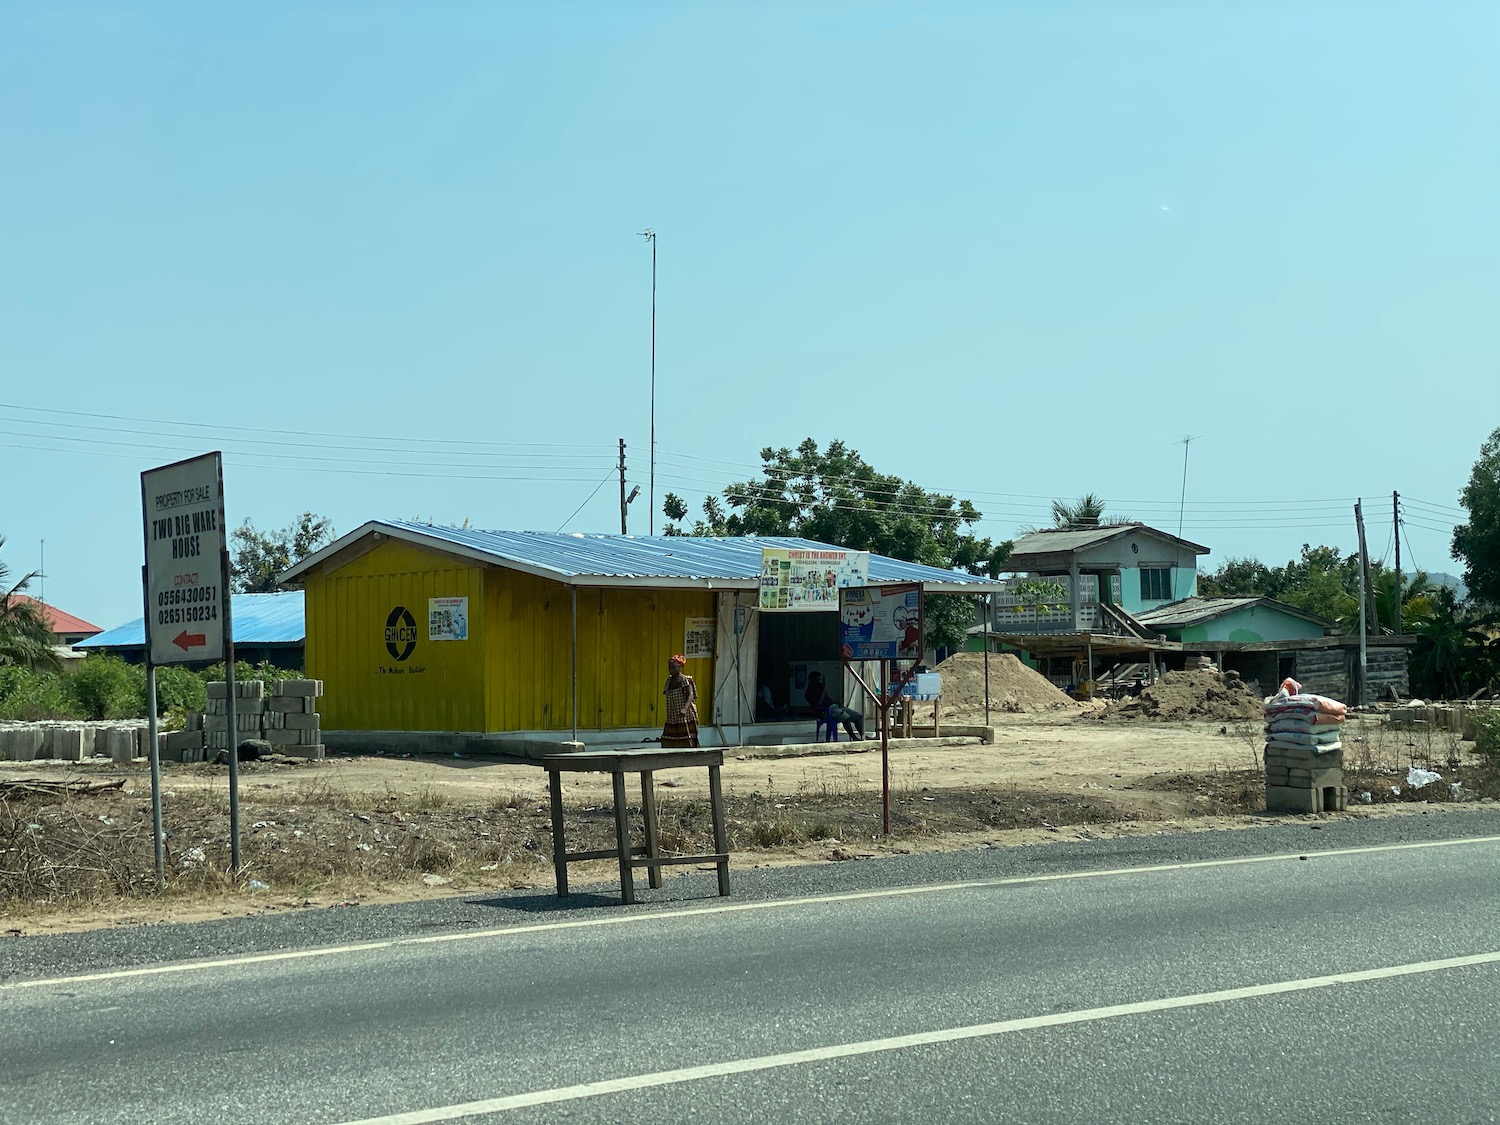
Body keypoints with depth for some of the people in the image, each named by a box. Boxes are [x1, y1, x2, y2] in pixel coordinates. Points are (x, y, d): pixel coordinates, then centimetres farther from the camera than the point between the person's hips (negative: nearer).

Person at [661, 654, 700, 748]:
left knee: (687, 743, -8)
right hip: (671, 720, 7)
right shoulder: (669, 680, 12)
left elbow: (691, 695, -21)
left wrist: (685, 709, -39)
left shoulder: (685, 680, -9)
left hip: (685, 718, -7)